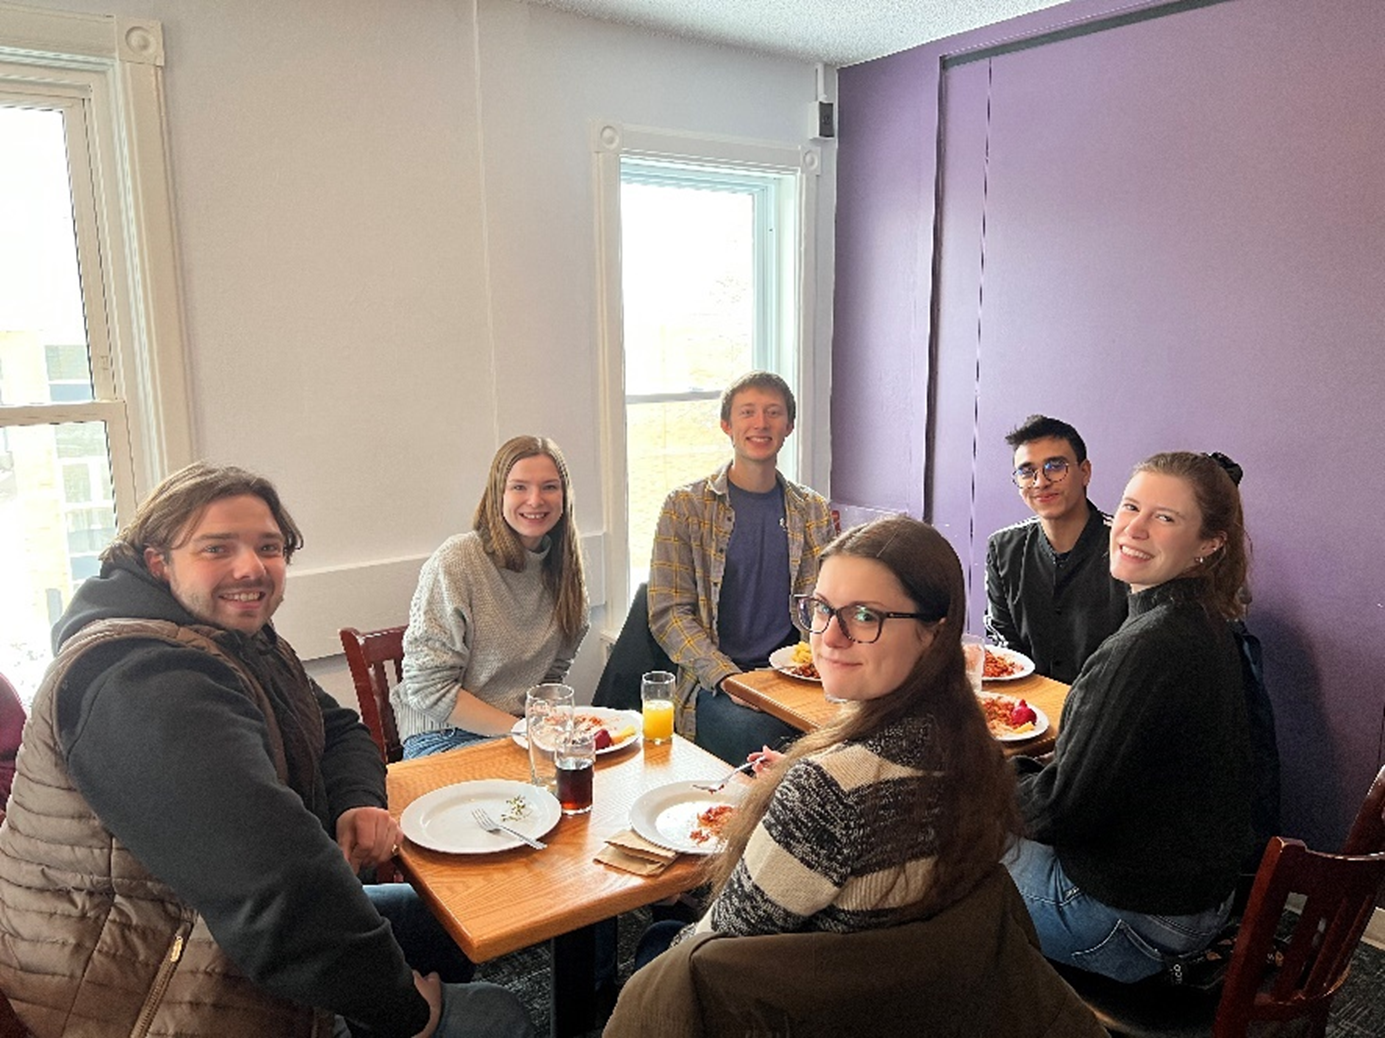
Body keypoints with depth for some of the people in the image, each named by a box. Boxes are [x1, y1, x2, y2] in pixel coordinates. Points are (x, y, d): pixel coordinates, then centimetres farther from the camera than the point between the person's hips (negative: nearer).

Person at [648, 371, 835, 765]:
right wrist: (728, 678, -15)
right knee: (757, 732, -34)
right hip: (712, 684, -3)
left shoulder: (814, 512, 12)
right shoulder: (685, 507, 2)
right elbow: (668, 614, -2)